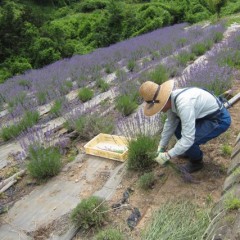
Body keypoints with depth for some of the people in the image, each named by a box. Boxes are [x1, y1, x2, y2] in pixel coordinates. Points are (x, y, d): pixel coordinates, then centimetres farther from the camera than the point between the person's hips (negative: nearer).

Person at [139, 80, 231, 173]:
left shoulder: (184, 104, -37)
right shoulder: (171, 97, -8)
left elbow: (188, 139, -34)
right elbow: (170, 123, 7)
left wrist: (167, 155, -24)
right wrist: (161, 146, 9)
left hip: (219, 119, -9)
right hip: (208, 113, 9)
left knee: (186, 142, -20)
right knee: (175, 124, 12)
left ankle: (196, 161, 11)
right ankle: (190, 150, 28)